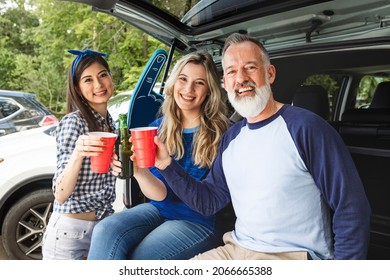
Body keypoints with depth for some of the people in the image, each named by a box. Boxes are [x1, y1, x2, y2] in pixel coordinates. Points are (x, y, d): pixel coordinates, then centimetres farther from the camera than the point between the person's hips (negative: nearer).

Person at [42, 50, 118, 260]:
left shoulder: (109, 122, 6)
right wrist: (77, 155, -34)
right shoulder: (73, 122, -15)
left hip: (102, 227, 7)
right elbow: (60, 195, -22)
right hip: (70, 231, -7)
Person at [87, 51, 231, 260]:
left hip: (198, 221, -3)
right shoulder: (158, 128, 1)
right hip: (158, 209, 4)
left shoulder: (220, 134, -10)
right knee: (105, 231, -22)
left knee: (137, 258, -24)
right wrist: (138, 171, -28)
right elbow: (160, 194, -7)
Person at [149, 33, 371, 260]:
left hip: (294, 257, -6)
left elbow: (351, 207, -13)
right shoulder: (232, 137, 9)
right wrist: (167, 165, -3)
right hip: (236, 250, 6)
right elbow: (209, 201, 8)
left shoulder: (305, 127, -13)